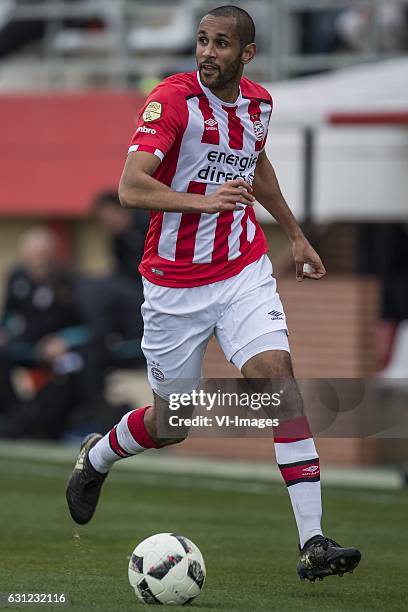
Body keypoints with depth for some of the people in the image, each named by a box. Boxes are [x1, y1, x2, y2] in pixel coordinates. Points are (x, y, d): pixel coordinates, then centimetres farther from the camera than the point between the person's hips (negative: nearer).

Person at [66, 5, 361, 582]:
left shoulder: (258, 103, 4)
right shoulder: (173, 99, -15)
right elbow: (131, 187, -25)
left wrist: (296, 235, 31)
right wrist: (203, 202, -39)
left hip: (244, 270, 3)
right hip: (176, 282, -3)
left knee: (278, 377, -18)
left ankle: (313, 542, -21)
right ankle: (97, 458, 44)